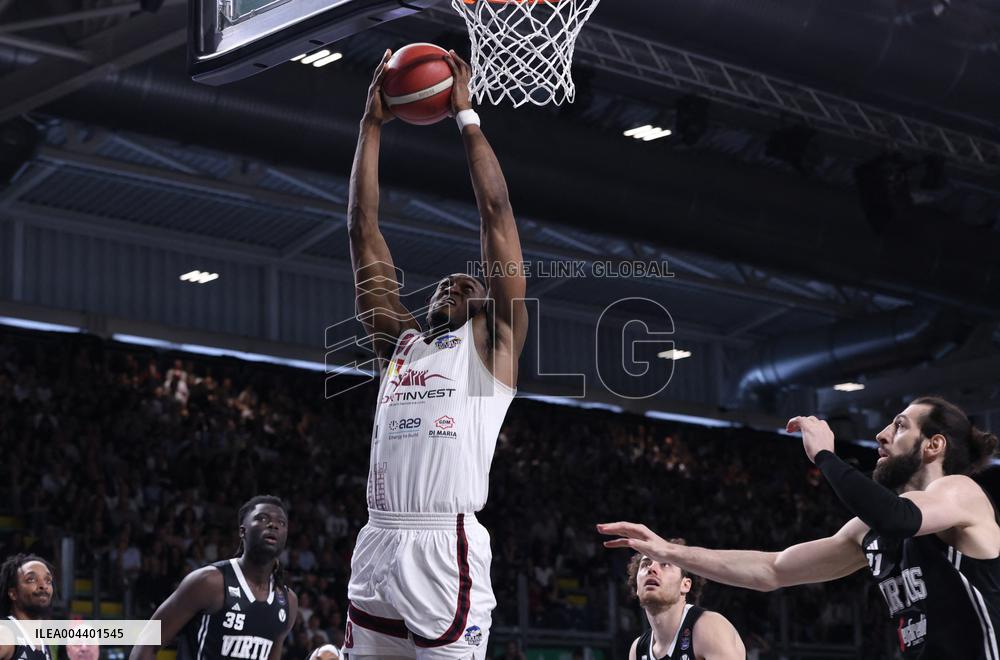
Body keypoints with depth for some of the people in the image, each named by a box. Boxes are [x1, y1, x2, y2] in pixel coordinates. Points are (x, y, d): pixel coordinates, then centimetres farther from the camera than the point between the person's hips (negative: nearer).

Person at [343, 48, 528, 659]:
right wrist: (372, 126, 20)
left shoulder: (492, 341, 11)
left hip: (447, 547, -5)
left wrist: (467, 117, 10)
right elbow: (364, 231, 22)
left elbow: (496, 213, 6)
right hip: (377, 544, 5)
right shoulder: (399, 340, 23)